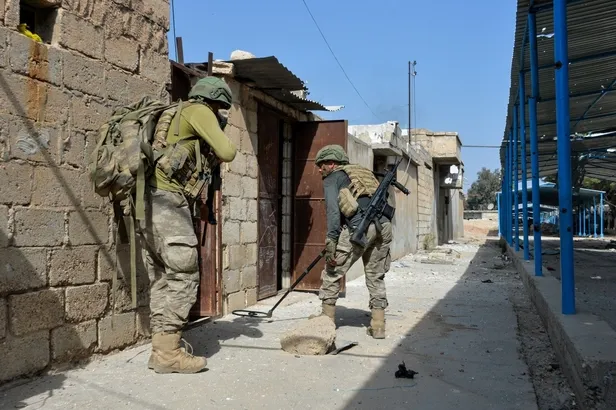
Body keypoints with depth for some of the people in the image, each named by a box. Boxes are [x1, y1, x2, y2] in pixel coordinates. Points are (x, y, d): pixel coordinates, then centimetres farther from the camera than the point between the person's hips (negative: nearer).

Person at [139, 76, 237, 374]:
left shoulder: (176, 115, 29)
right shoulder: (198, 110, 2)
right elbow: (226, 153, -6)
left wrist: (211, 155, 19)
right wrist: (225, 140, 14)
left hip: (152, 199, 10)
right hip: (167, 198, -9)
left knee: (162, 277, 10)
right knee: (183, 274, -8)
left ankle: (161, 348, 13)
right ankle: (168, 352, -7)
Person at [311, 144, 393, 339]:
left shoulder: (332, 178, 12)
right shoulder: (362, 172, 31)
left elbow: (333, 208, -5)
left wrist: (331, 240, -12)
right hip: (383, 224, 7)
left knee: (332, 272, 8)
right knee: (376, 277, 17)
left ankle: (327, 319, 13)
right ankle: (378, 326, 16)